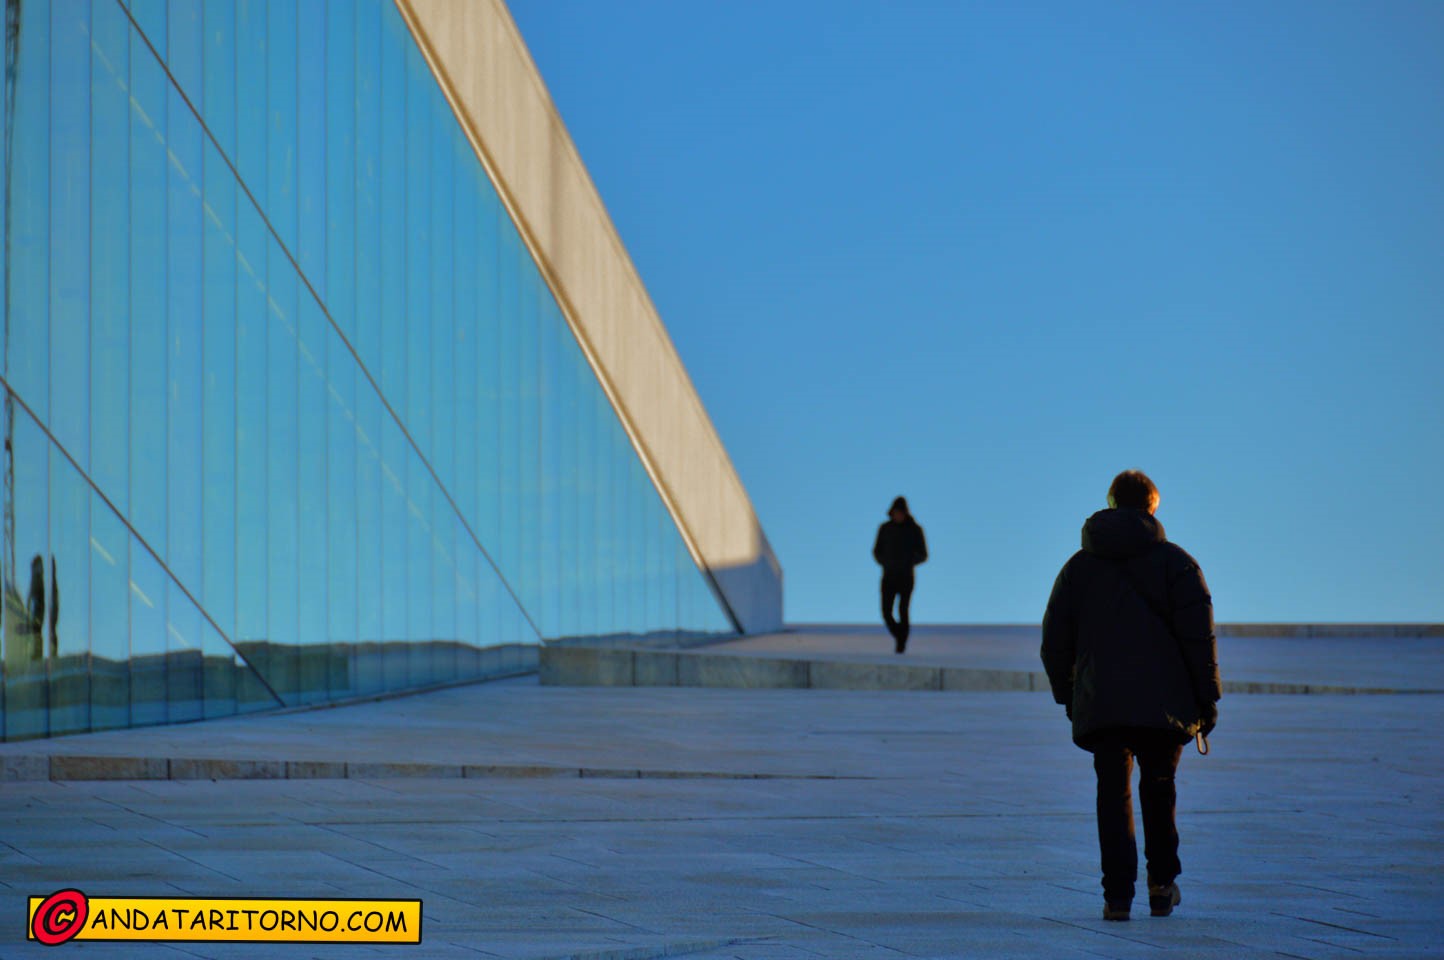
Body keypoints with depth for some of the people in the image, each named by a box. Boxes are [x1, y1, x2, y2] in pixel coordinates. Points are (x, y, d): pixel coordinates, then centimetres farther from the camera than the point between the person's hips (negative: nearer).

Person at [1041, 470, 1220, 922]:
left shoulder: (1079, 565, 11)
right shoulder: (1175, 562, 2)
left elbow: (1055, 641, 10)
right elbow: (1199, 635, -5)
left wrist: (1067, 696, 19)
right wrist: (1207, 698, 0)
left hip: (1100, 704, 1)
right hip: (1163, 700, -1)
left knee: (1113, 795, 4)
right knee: (1158, 788, 16)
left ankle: (1117, 894, -4)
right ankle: (1161, 884, 17)